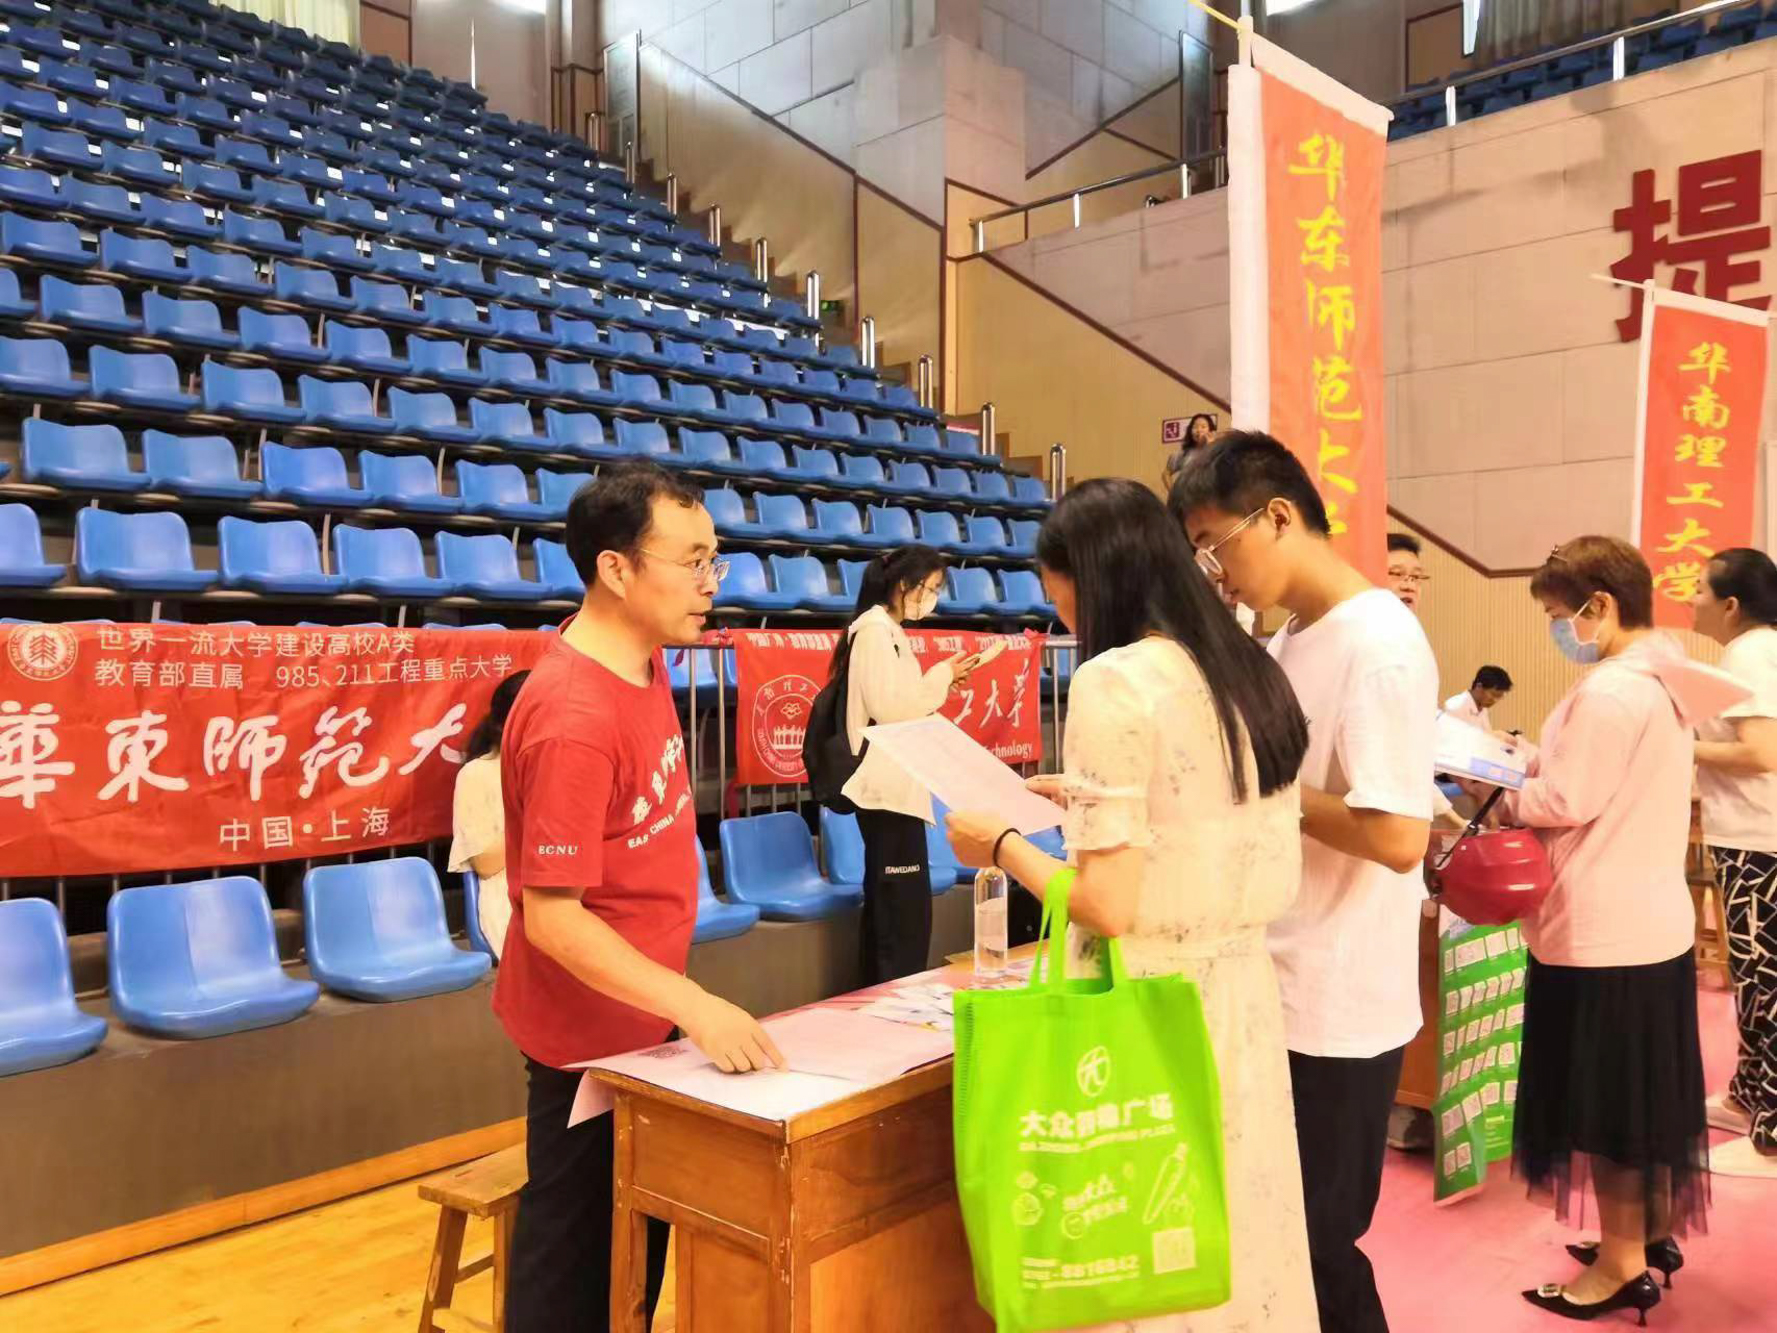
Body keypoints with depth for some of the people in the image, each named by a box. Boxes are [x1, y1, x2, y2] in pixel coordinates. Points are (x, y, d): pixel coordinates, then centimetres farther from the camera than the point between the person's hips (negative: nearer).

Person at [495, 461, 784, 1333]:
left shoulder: (643, 661, -1)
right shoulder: (573, 720, -29)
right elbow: (552, 918, -28)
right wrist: (697, 1007, -30)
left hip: (640, 1017, 9)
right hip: (590, 1032, -8)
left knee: (638, 1237, 23)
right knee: (577, 1259, 11)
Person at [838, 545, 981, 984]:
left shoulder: (888, 631, 17)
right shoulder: (875, 628, -12)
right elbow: (889, 709, -20)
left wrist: (939, 685, 9)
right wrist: (940, 678, -10)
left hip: (895, 784, 11)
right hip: (888, 786, -11)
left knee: (887, 907, 14)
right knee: (906, 910, -9)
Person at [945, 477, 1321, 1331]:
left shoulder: (1113, 683, -18)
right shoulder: (1253, 674, 6)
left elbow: (1110, 907, -20)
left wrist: (1000, 844, -5)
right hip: (1240, 996, 8)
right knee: (1232, 1245, 20)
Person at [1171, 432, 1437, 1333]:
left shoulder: (1379, 645, -19)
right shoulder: (1290, 641, 8)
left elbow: (1398, 835, -27)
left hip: (1334, 1009, -8)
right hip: (1278, 992, 8)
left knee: (1314, 1248, 8)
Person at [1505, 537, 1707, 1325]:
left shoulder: (1608, 690, -22)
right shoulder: (1662, 677, 10)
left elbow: (1566, 802, -21)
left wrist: (1505, 800, -4)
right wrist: (1532, 765, 6)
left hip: (1603, 934, -10)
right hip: (1652, 921, 10)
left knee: (1602, 1102, 3)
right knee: (1643, 1093, 20)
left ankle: (1621, 1267, 15)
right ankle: (1655, 1231, 33)